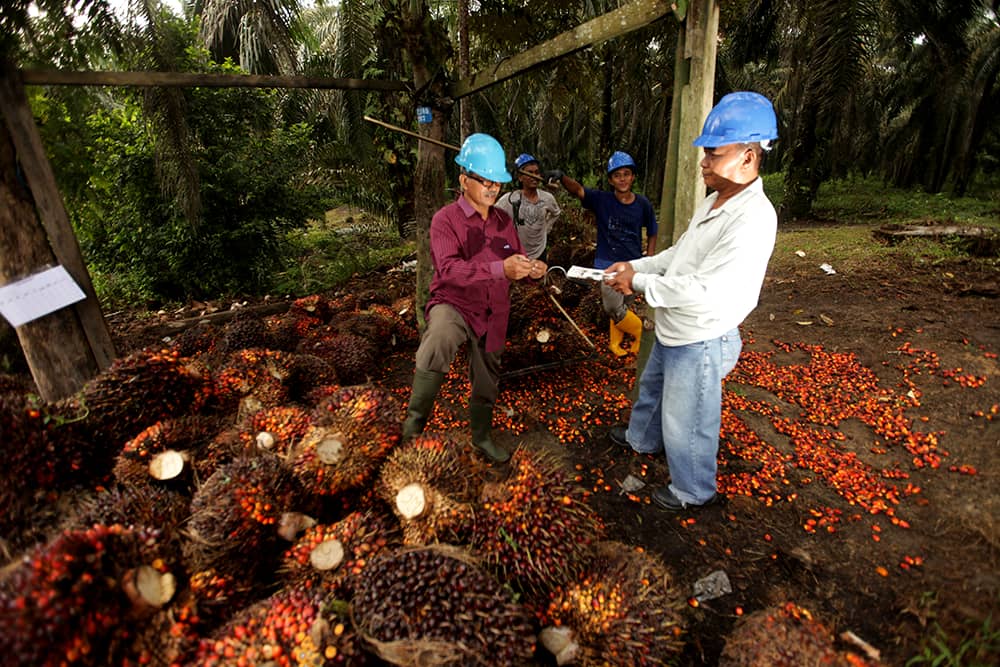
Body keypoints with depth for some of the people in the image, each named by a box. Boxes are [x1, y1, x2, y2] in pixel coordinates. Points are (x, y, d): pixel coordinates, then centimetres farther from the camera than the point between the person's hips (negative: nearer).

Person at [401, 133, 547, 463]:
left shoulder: (504, 221, 6)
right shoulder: (446, 219, -11)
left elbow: (516, 262, 14)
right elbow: (448, 269, -26)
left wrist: (532, 269, -11)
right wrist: (500, 268, -38)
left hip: (492, 315, 6)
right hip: (454, 304, -6)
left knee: (487, 381, 18)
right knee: (440, 337, -39)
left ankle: (481, 436, 45)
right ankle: (415, 419, -19)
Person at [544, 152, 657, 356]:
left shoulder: (643, 204, -3)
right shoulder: (602, 200, -8)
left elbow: (652, 233, 8)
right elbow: (578, 190, -25)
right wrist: (562, 177, -45)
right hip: (608, 264, -1)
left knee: (623, 308, 11)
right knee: (614, 309, -6)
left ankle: (623, 340, 36)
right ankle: (639, 329, 22)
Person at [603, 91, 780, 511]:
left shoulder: (752, 219, -27)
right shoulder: (714, 202, 4)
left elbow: (704, 291, -32)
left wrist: (639, 283, -23)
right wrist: (634, 266, 1)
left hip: (701, 343, -10)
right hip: (672, 331, 10)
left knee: (685, 423, 9)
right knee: (651, 388, 30)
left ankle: (693, 491, 35)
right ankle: (642, 438, 57)